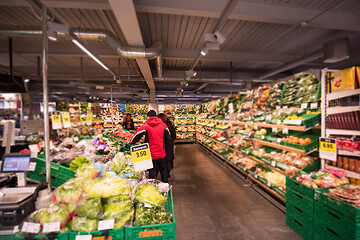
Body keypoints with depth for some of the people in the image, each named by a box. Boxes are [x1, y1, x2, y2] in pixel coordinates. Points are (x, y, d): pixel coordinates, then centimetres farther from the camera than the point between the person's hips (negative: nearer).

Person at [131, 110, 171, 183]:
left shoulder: (145, 126, -9)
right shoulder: (163, 125, 0)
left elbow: (135, 137, -5)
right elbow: (168, 139, 7)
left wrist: (131, 144, 13)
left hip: (152, 154, -3)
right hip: (162, 154, 3)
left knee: (152, 172, 9)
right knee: (163, 169, 19)